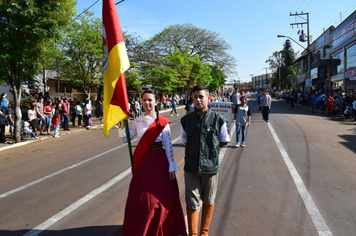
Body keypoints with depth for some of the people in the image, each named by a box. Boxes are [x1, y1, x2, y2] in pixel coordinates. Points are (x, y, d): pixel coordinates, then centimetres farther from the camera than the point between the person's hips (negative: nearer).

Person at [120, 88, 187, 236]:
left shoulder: (162, 122, -6)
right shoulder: (137, 121, 3)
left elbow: (168, 146, -5)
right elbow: (125, 139, 6)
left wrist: (171, 167, -6)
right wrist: (123, 124, -7)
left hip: (159, 162, -2)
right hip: (143, 162, 2)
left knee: (162, 197, 6)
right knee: (141, 199, 8)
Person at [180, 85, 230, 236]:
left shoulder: (218, 119, -8)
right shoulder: (186, 120, -1)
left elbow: (224, 141, 6)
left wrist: (211, 149, 5)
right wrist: (195, 150, 6)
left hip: (211, 167, 0)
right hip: (191, 167, 1)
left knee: (208, 201, 15)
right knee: (192, 203, 6)